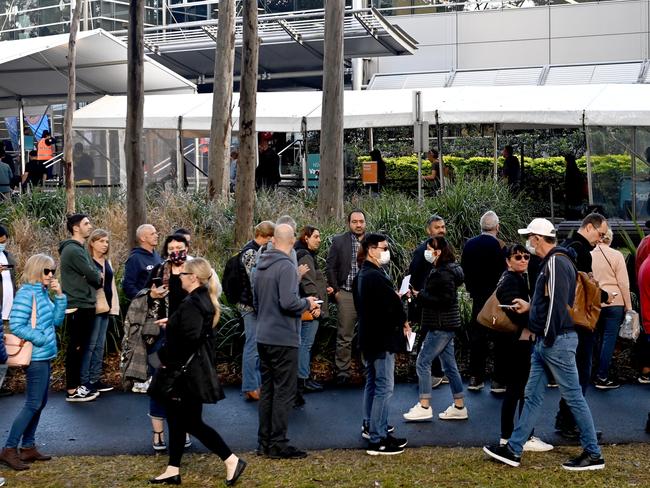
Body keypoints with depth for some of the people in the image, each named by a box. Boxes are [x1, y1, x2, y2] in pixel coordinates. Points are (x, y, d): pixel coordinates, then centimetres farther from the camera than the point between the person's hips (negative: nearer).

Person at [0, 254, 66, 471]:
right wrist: (40, 339, -17)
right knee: (33, 404, -6)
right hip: (36, 357, -9)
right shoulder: (26, 293, -15)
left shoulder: (42, 292, 9)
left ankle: (28, 447, 22)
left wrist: (60, 296, 0)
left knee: (39, 403, 13)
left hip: (45, 355, 9)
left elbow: (56, 320, 10)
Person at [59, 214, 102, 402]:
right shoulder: (73, 250, -16)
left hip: (84, 305, 10)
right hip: (78, 307, -10)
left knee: (80, 347, 14)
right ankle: (72, 390, 1)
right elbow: (93, 276, -18)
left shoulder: (79, 248, 16)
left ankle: (77, 385, 22)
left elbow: (93, 274, 16)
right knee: (76, 348, -4)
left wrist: (96, 277, -5)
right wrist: (99, 277, 3)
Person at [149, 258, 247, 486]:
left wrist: (169, 362, -18)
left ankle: (232, 461, 3)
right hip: (193, 371, 10)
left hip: (189, 373, -10)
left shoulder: (191, 303, -22)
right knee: (177, 418, 15)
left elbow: (189, 339, -30)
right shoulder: (204, 299, 9)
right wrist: (172, 323, 15)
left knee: (192, 423, -1)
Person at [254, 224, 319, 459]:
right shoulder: (286, 267, -17)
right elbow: (288, 302, -26)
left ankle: (264, 441, 21)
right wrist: (307, 303, -8)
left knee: (267, 389, 14)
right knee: (284, 391, 0)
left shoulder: (261, 266, 10)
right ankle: (278, 444, 4)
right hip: (283, 338, -8)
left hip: (263, 337, 8)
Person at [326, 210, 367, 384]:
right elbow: (330, 267, 3)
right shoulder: (339, 241, 2)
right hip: (346, 294, -1)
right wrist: (336, 291, -2)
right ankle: (343, 372, 10)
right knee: (344, 337, 2)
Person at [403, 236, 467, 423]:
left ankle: (424, 407, 2)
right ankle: (459, 407, 18)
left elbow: (446, 300, -24)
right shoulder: (441, 270, 13)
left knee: (422, 362, -4)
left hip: (441, 327, -10)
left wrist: (420, 296, -18)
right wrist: (419, 294, 1)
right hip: (445, 325, 10)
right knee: (449, 365, 13)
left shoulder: (443, 274, -18)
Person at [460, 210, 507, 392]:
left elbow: (463, 269, 9)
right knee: (500, 339, 2)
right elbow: (504, 271, -13)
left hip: (477, 297, 5)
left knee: (477, 337, 12)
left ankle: (475, 378, 15)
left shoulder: (469, 245, 2)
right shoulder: (498, 245, -15)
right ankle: (499, 381, 3)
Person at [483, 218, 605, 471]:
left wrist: (549, 337, -19)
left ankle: (593, 455, 9)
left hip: (557, 341, -10)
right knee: (533, 395, 11)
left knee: (573, 396, -1)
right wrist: (529, 307, 23)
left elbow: (559, 302, -22)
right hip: (545, 342, 10)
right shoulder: (550, 262, 15)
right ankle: (513, 450, 16)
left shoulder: (557, 262, -16)